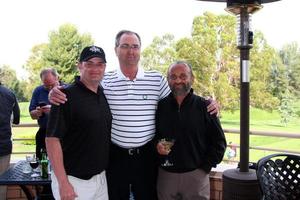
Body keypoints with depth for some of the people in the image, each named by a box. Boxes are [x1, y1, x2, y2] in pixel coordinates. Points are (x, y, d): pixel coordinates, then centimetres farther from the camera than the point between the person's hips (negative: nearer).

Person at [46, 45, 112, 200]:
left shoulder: (104, 94, 6)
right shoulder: (67, 96, -14)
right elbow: (52, 139, -18)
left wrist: (107, 169, 11)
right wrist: (63, 183, -20)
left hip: (101, 177, 6)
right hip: (73, 180, -6)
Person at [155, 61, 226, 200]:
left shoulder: (204, 107, -3)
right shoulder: (160, 106, 3)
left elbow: (219, 142, -1)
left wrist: (205, 167, -5)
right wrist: (156, 145, -8)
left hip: (196, 174, -2)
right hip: (166, 174, 2)